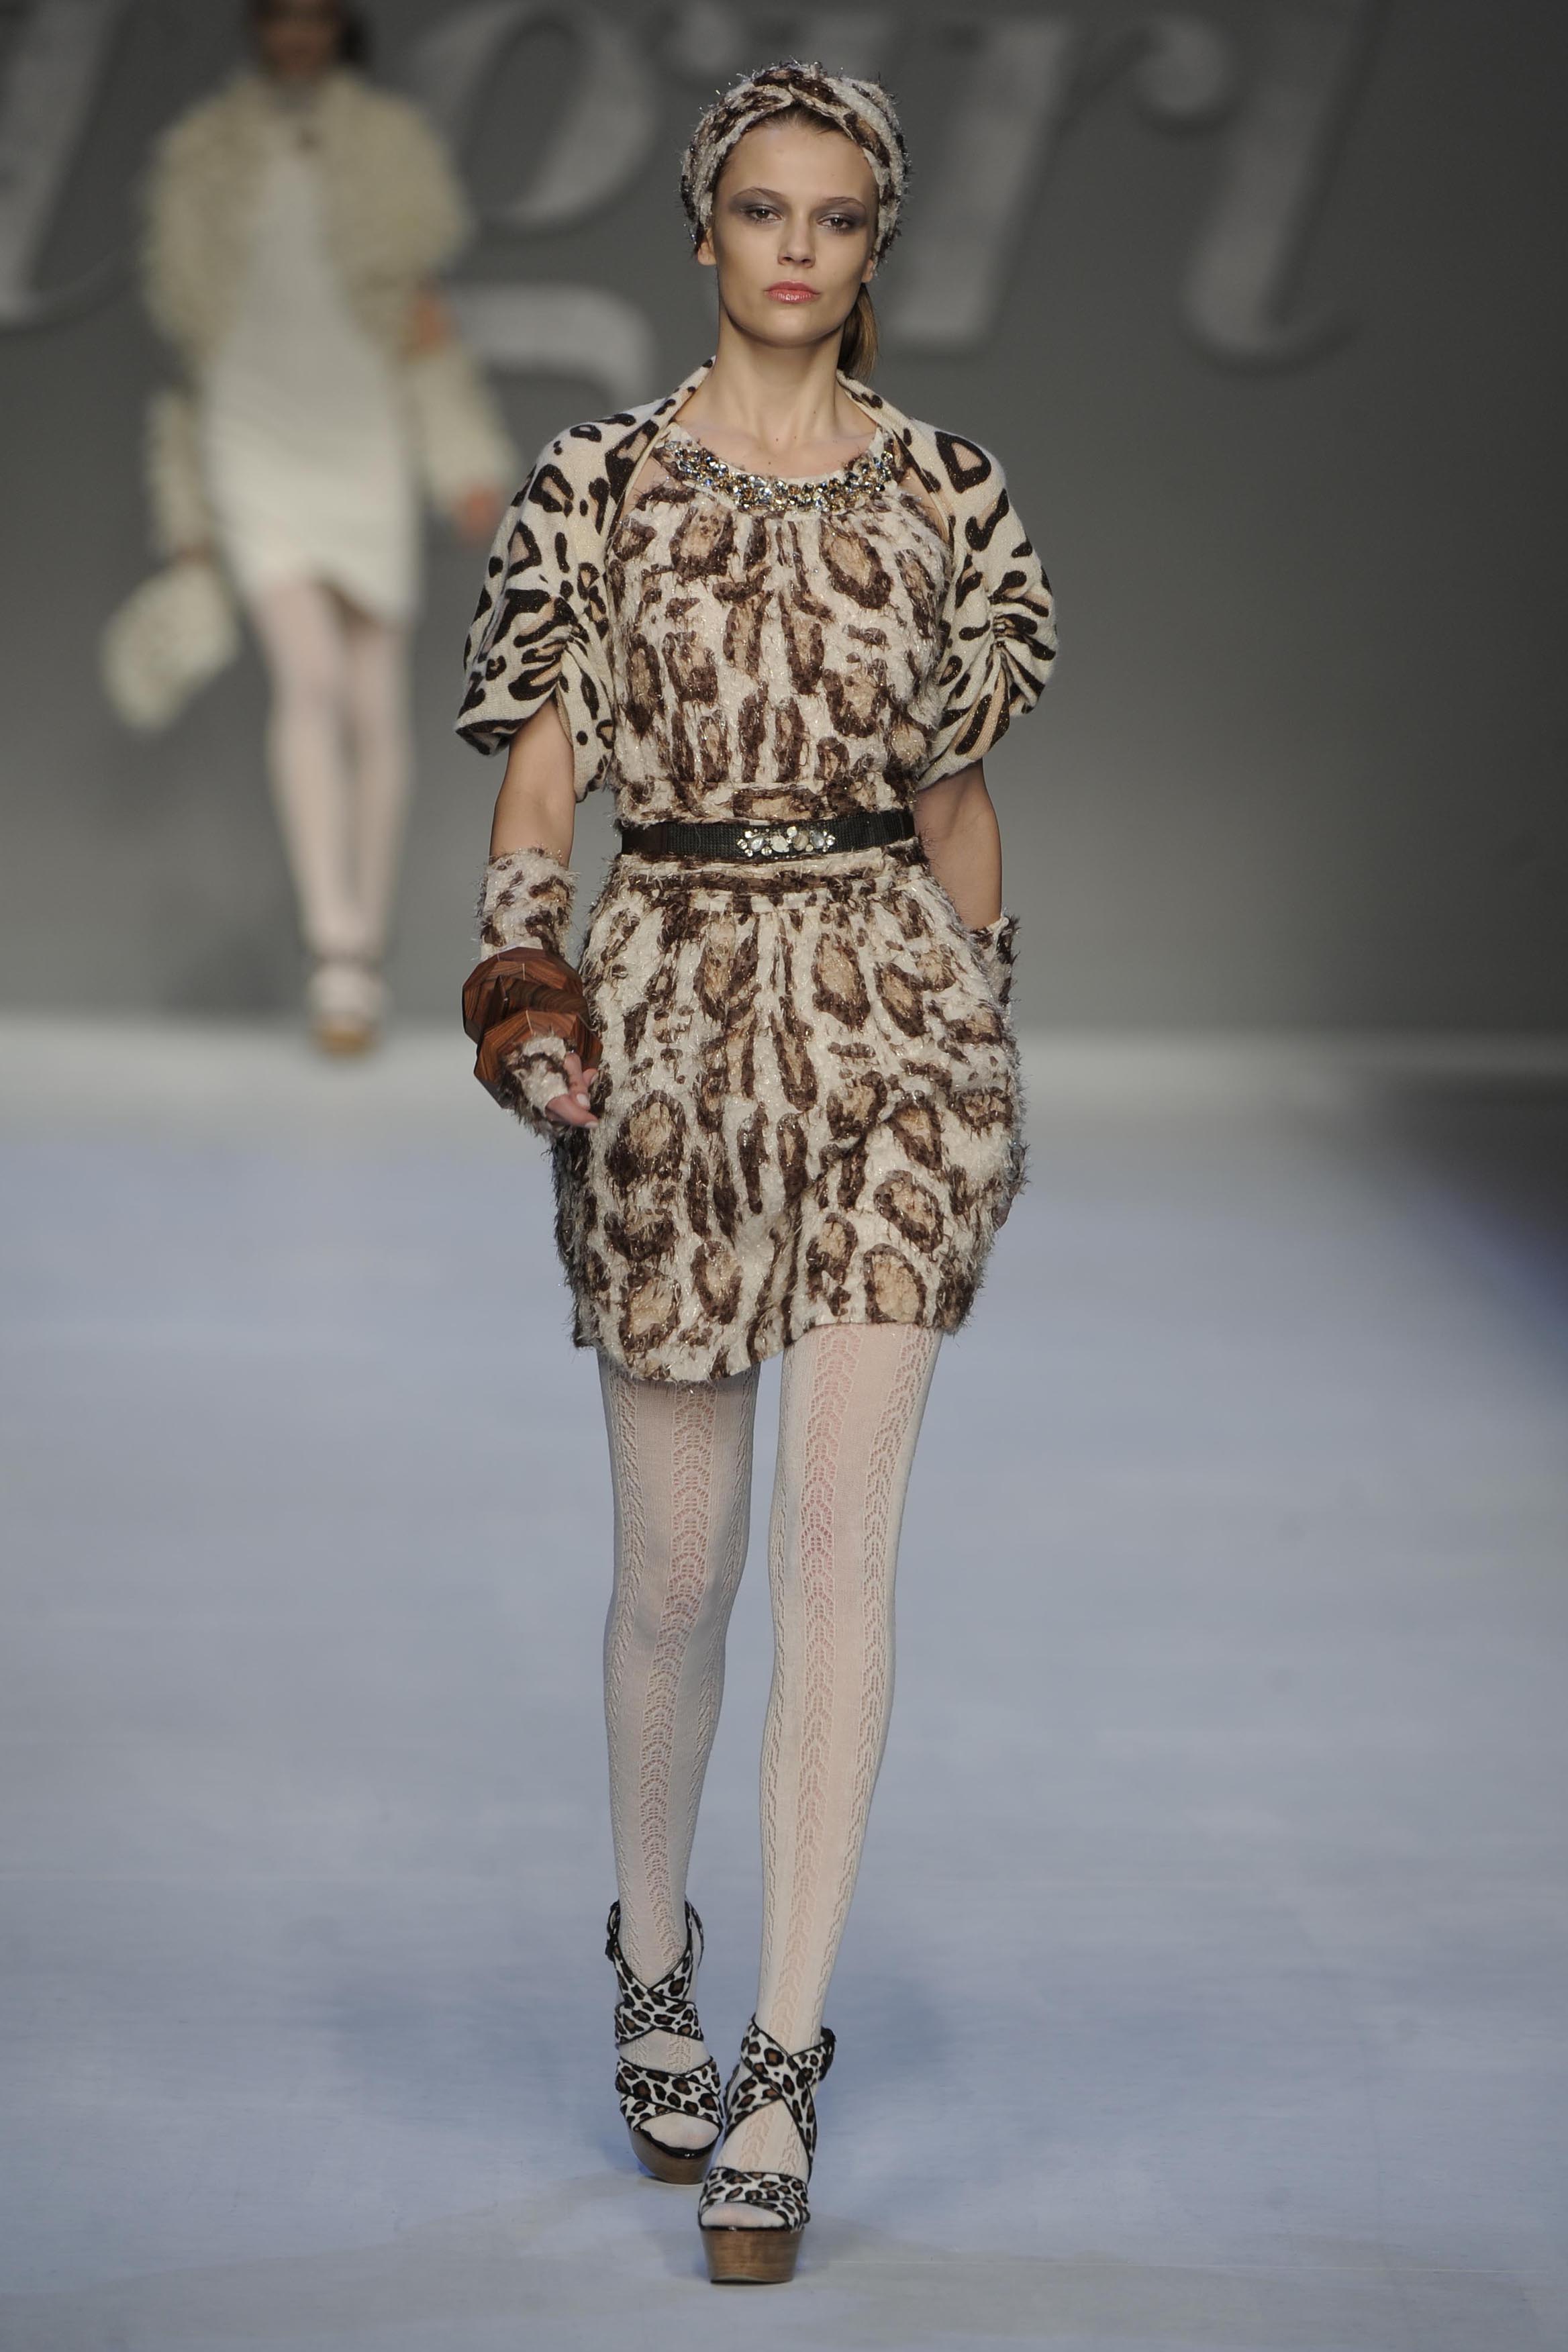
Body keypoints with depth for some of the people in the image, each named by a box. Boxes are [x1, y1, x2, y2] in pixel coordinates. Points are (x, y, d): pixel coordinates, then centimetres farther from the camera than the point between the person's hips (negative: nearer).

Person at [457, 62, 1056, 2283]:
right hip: (672, 1002, 0)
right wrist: (524, 990, -15)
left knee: (840, 1542, -7)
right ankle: (654, 1959, 31)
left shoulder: (946, 496, 7)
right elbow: (537, 781, 0)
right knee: (678, 1559, 5)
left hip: (889, 1011, 1)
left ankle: (783, 2066, -2)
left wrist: (991, 1044, 13)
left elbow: (960, 799, 13)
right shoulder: (600, 486, 3)